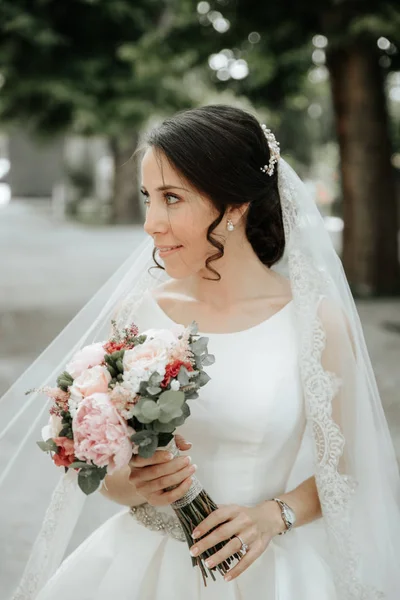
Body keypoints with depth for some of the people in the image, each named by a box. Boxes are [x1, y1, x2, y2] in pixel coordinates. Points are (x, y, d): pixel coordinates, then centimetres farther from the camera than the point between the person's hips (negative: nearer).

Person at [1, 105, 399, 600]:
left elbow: (341, 468, 3)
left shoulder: (316, 319, -8)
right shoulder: (134, 313, -3)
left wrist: (275, 514, -13)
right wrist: (133, 485, -14)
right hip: (144, 559, 2)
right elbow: (104, 472, 6)